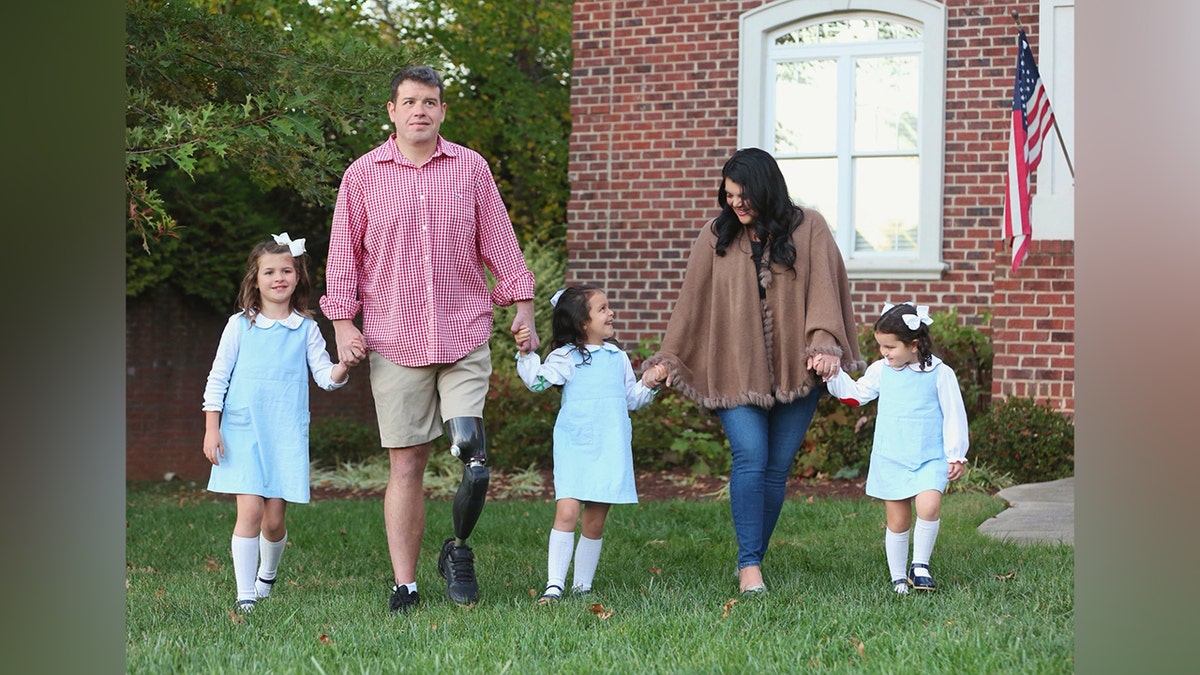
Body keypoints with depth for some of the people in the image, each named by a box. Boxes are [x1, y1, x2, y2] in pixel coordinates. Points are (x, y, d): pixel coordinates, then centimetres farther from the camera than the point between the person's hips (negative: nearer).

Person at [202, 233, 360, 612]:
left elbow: (325, 377, 2)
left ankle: (267, 576, 31)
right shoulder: (240, 326, 3)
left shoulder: (306, 329, 6)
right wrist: (211, 429, 1)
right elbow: (218, 379, 6)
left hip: (287, 435, 1)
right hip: (242, 431, -1)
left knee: (274, 519, 3)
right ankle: (245, 596, -6)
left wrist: (345, 364, -19)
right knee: (250, 510, -12)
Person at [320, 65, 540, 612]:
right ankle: (404, 586, 6)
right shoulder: (362, 175, 5)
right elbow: (344, 254, 8)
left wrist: (523, 306, 8)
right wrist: (343, 323, 1)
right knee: (406, 463, 0)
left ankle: (458, 550, 15)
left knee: (473, 454, -10)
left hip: (465, 336, 1)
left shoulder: (471, 168, 7)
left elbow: (499, 242, 12)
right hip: (395, 341, 0)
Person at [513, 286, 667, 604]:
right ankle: (554, 584, -14)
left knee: (594, 522, 6)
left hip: (610, 451, 4)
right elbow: (539, 380, -15)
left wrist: (648, 385, 10)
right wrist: (526, 354, -27)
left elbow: (630, 399, 26)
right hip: (574, 449, -4)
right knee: (567, 512, -17)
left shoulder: (618, 357, 16)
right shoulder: (566, 357, -1)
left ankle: (582, 585, 16)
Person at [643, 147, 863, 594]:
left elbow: (823, 287, -5)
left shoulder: (808, 229, 4)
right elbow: (691, 302, 9)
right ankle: (749, 565, -14)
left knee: (777, 468, 3)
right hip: (736, 370, 0)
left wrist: (824, 343, -19)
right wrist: (669, 360, 8)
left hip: (794, 371, 1)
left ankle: (752, 558, 17)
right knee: (750, 458, -16)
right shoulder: (715, 237, 7)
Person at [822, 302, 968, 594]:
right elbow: (855, 394, 18)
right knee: (897, 521, 6)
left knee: (929, 506, -23)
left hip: (930, 459, -3)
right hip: (890, 461, 3)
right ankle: (898, 577, 18)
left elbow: (954, 416, -2)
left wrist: (956, 456, -3)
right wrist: (834, 374, 4)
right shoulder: (881, 370, 5)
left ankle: (920, 565, -5)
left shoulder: (940, 373, -5)